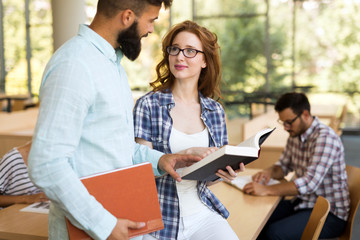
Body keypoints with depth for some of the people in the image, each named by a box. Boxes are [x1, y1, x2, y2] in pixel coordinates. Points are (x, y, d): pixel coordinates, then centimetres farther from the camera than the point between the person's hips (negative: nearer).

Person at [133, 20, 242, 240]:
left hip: (203, 212, 3)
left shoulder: (215, 111, 5)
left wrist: (228, 171, -9)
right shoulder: (149, 105, -6)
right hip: (161, 217, -3)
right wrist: (189, 153, -22)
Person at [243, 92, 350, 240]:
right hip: (302, 202, 8)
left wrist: (266, 190, -34)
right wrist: (270, 172, -6)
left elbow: (310, 182, -32)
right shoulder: (295, 134, 6)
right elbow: (284, 165, 18)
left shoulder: (325, 138, -22)